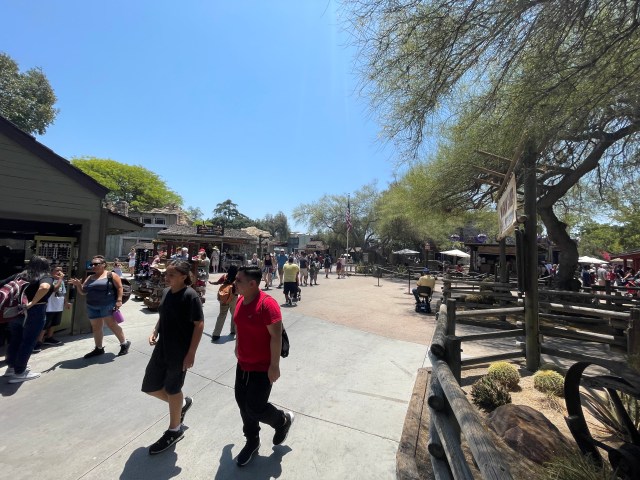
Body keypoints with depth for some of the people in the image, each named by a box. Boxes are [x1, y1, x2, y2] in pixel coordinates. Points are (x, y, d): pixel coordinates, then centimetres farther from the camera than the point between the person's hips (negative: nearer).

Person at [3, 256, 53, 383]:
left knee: (15, 340, 21)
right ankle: (19, 373, 16)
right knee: (28, 342, 6)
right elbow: (44, 287, -33)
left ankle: (11, 367, 36)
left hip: (15, 312, 6)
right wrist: (32, 303, -21)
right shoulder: (46, 277, -11)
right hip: (34, 313, -6)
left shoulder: (19, 276, 9)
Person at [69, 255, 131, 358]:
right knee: (96, 327, 11)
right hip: (92, 306, 7)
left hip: (108, 305, -7)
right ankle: (99, 348, 24)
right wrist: (78, 284, -2)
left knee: (112, 325, -7)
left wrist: (119, 300, -18)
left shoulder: (111, 275, -4)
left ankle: (124, 343, 4)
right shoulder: (89, 278, 15)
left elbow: (119, 287, -9)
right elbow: (83, 292, 17)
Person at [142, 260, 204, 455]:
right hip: (162, 348, 8)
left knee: (172, 389, 10)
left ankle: (174, 430, 36)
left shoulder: (191, 296, -22)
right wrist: (154, 332, 1)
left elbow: (199, 324, -20)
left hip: (180, 352, -8)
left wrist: (191, 353, -20)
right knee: (150, 386, 17)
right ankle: (183, 403, 42)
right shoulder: (166, 292, 3)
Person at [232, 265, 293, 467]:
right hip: (243, 364, 8)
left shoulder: (267, 304, -28)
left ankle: (283, 420, 33)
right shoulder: (241, 300, -2)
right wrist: (238, 350, 21)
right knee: (242, 403, 18)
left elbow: (276, 336, -24)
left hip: (262, 367, -8)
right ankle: (252, 441, 43)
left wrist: (274, 365, -20)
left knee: (255, 408, 2)